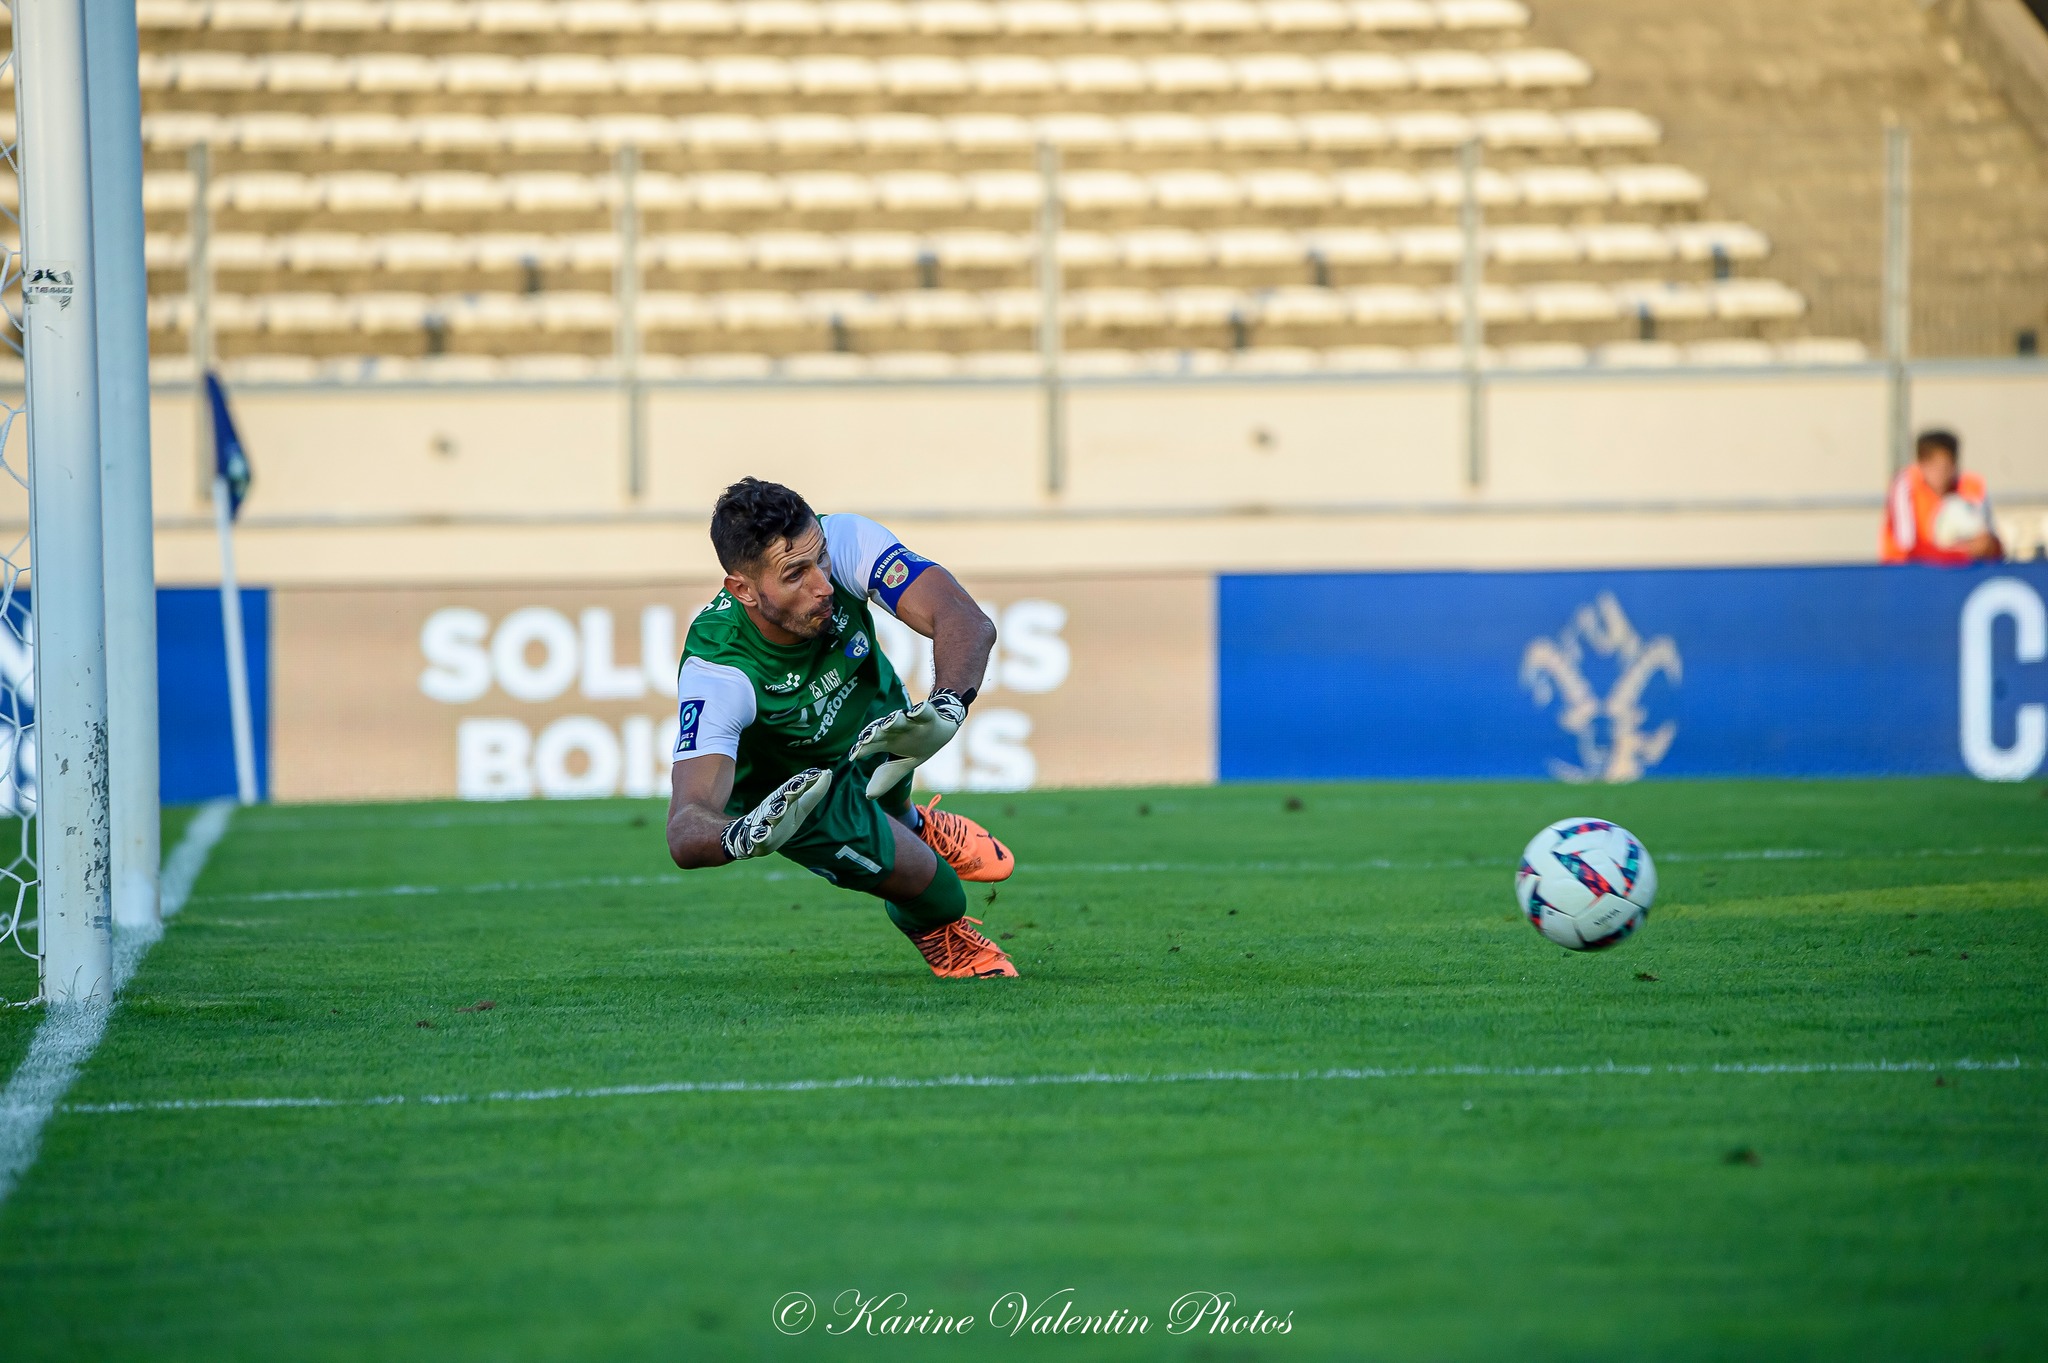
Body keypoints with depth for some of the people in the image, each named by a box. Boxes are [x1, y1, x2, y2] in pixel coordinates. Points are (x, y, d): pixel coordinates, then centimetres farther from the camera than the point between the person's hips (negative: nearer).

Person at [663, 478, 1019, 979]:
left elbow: (968, 622, -47)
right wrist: (745, 835, -75)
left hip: (872, 712, 3)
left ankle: (913, 826, 66)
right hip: (789, 786, -3)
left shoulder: (845, 540, -37)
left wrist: (945, 707, -68)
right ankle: (937, 932, 31)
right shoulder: (715, 670, -45)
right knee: (938, 897, -6)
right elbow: (685, 831, -51)